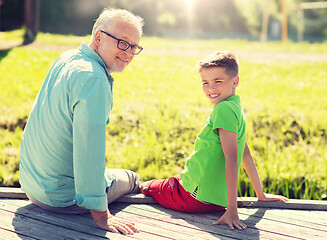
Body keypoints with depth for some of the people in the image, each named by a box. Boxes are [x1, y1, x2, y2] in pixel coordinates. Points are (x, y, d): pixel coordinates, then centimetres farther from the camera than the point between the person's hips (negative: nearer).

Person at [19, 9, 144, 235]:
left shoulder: (68, 58, 2)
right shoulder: (93, 79, -28)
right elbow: (89, 149, -32)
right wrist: (100, 214, -29)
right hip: (62, 197, -8)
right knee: (131, 179, 18)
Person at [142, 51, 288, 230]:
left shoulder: (224, 109, -21)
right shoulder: (236, 107, 8)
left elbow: (231, 158, -28)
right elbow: (245, 154, 13)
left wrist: (232, 209, -32)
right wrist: (261, 195, 18)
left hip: (197, 197, -9)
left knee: (145, 187, 15)